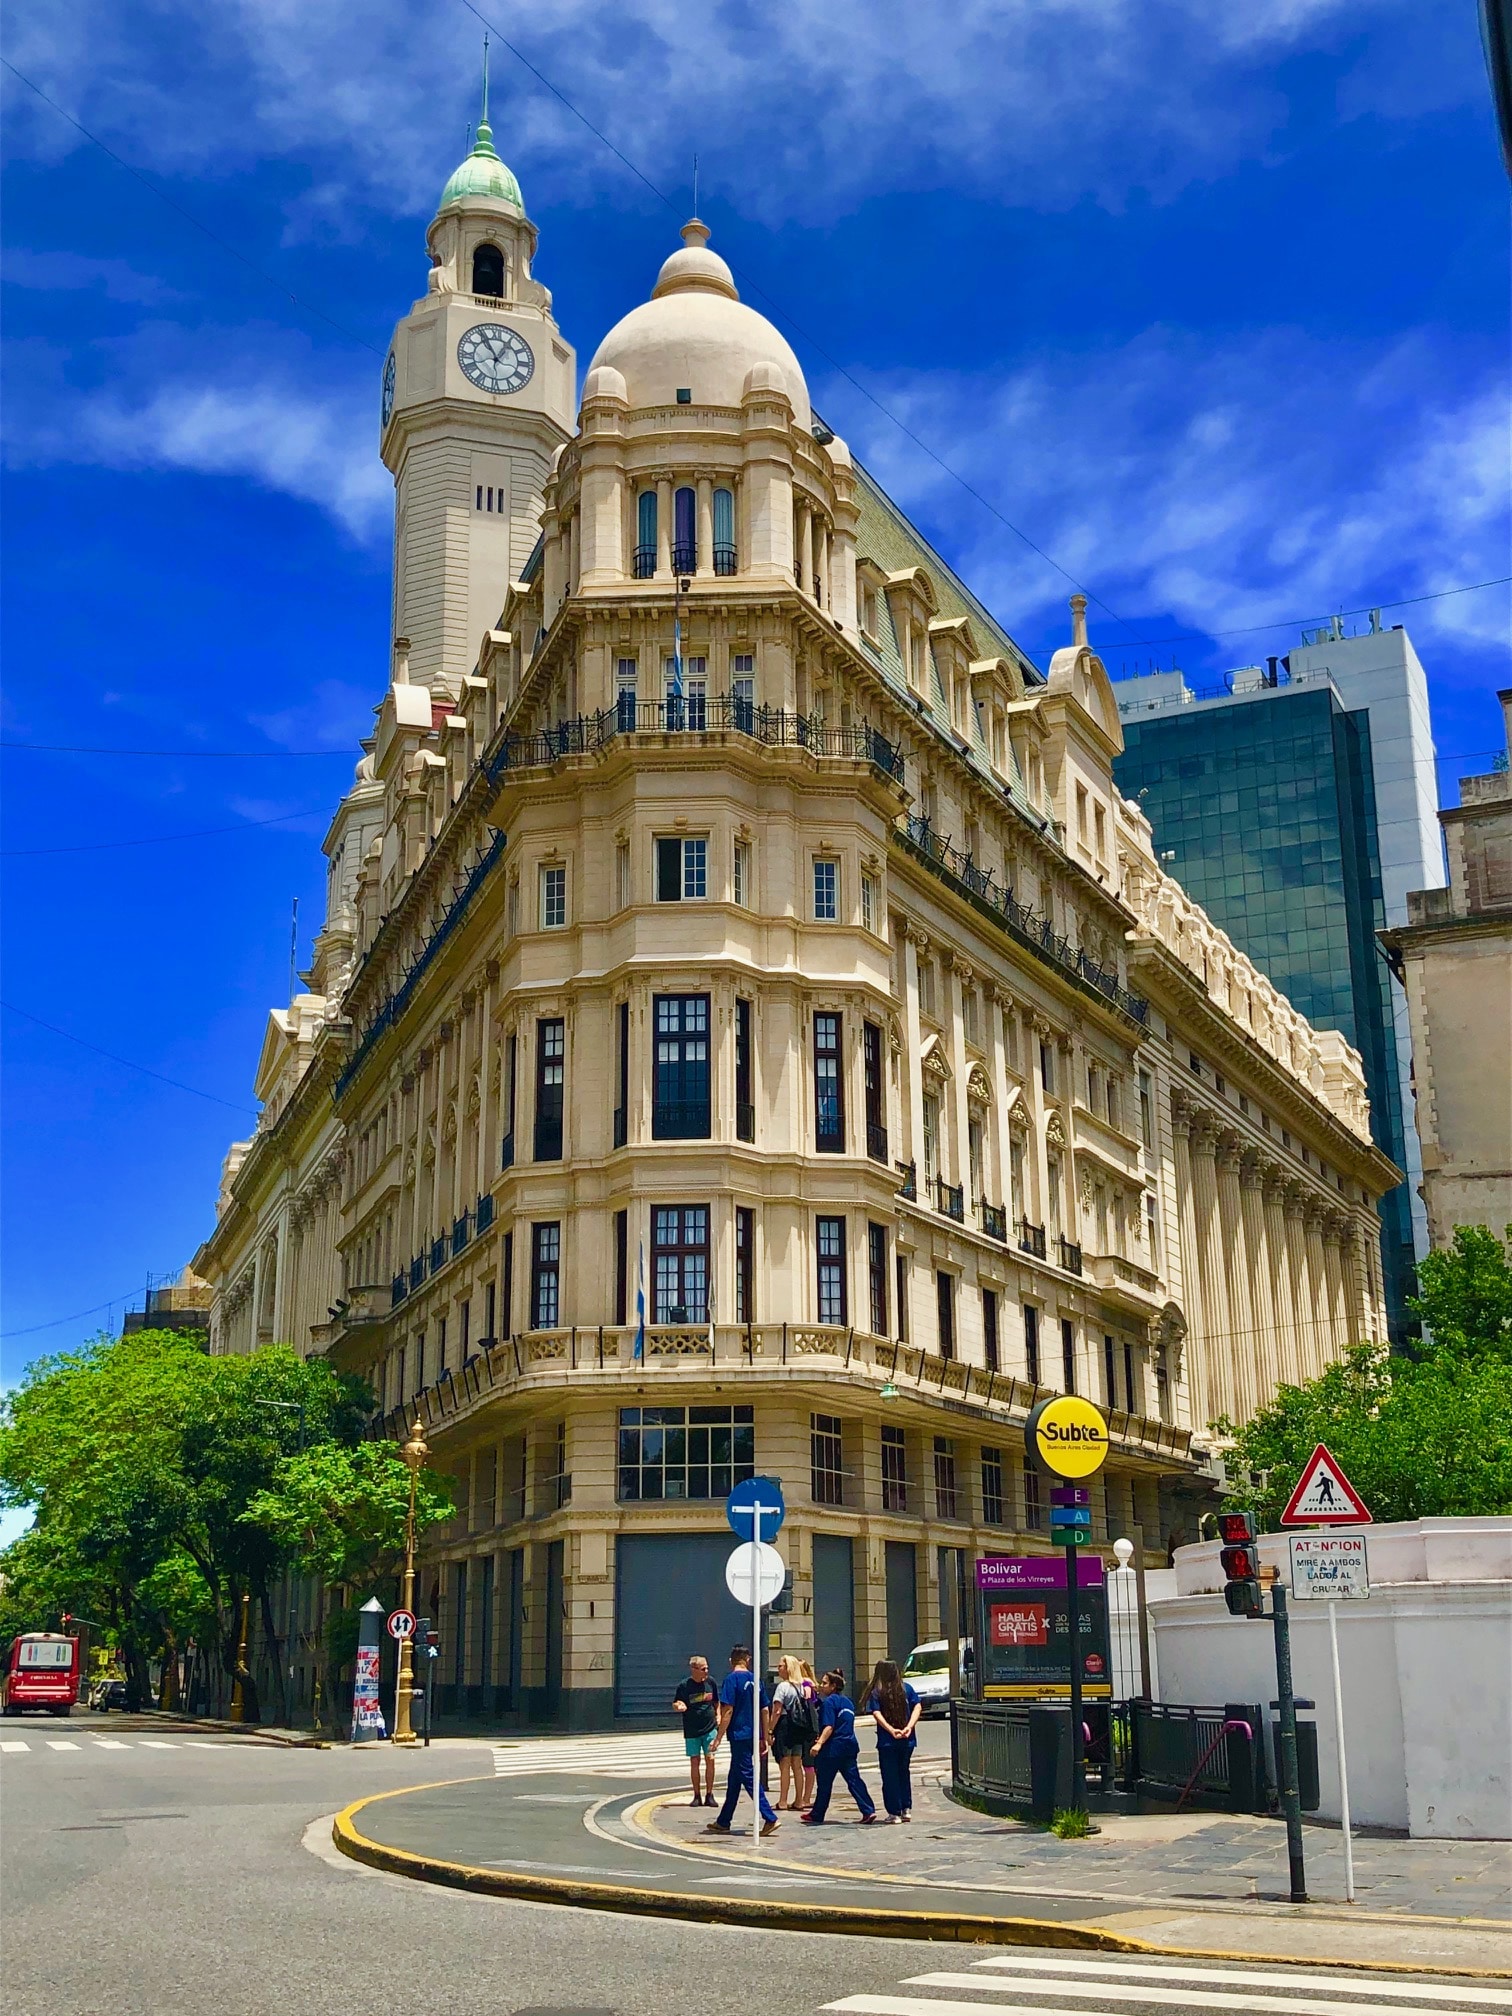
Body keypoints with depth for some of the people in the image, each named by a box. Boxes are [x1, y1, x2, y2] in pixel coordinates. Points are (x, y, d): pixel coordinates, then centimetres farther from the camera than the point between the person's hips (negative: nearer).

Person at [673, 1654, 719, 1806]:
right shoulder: (685, 1685, -7)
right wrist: (679, 1706, -20)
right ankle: (697, 1796, 13)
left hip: (709, 1729, 2)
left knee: (710, 1760, -3)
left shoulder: (710, 1682, 2)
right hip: (691, 1731, -1)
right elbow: (675, 1704, 2)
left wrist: (718, 1716, 3)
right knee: (694, 1762, 2)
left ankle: (709, 1795, 7)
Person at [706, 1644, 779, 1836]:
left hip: (739, 1735, -7)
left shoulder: (732, 1679, -9)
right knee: (734, 1779, 15)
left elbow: (728, 1710, -15)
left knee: (748, 1777, -6)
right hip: (753, 1735, 7)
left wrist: (719, 1737, -11)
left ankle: (770, 1819, -14)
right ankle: (723, 1822, 22)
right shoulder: (755, 1680, 10)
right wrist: (764, 1739, 19)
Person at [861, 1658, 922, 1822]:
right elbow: (918, 1707, -4)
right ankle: (907, 1809, 18)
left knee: (890, 1777, 5)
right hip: (907, 1741, 3)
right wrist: (909, 1726, -12)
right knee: (904, 1774, 19)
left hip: (887, 1741, -3)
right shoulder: (906, 1688, 5)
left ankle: (895, 1813, 4)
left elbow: (877, 1714, -16)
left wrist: (891, 1730, -23)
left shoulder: (876, 1692, -4)